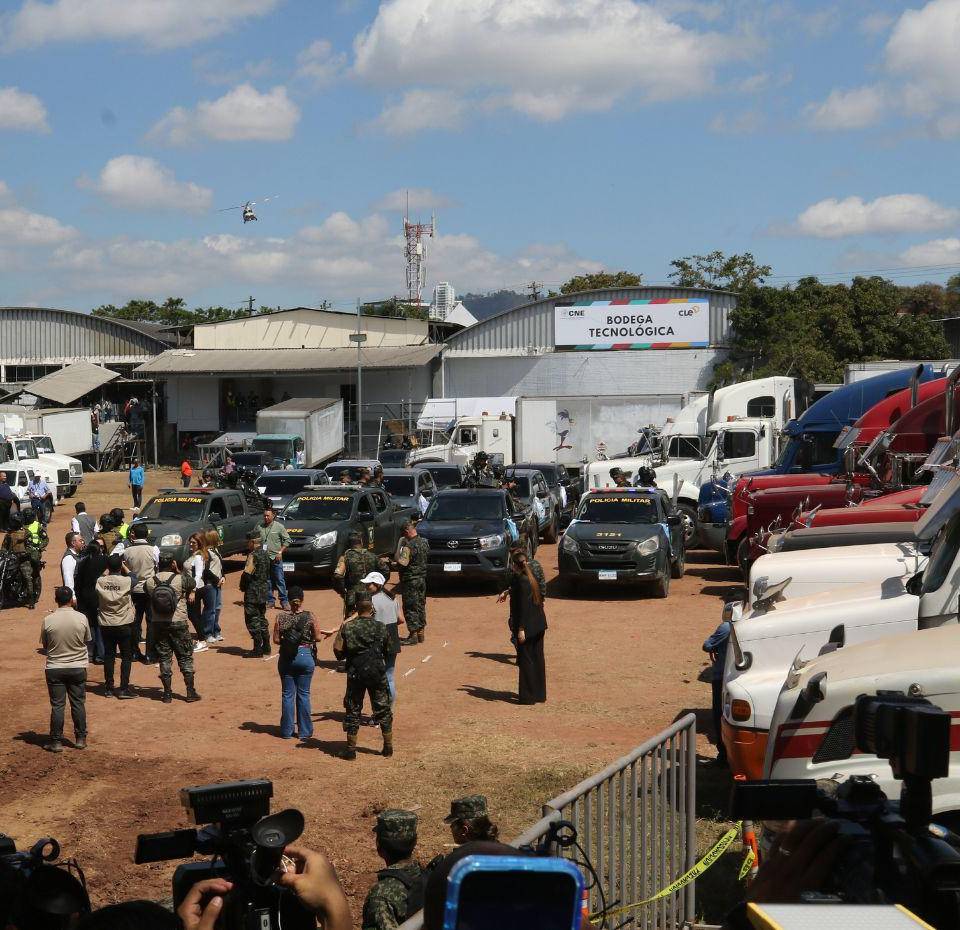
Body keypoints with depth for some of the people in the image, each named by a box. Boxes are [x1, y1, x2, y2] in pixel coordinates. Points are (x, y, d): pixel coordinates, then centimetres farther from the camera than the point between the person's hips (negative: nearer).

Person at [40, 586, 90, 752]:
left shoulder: (48, 620, -12)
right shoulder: (81, 618, -10)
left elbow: (44, 645, 0)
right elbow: (87, 640, 4)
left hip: (55, 668, -1)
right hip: (78, 667, 1)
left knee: (57, 705, 5)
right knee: (78, 703, 12)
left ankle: (56, 741, 8)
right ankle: (80, 738, 18)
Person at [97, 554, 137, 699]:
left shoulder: (100, 582, -8)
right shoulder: (126, 581, -14)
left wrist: (108, 570, 23)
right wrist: (124, 566, 20)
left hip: (106, 625, 3)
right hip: (124, 625, -3)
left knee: (108, 655, 11)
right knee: (126, 656, 6)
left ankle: (109, 688, 15)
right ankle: (124, 688, 2)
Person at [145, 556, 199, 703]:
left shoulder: (150, 582, -5)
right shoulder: (180, 579, -12)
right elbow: (192, 582, 8)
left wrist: (157, 572, 13)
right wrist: (178, 571, 8)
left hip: (158, 625, 2)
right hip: (178, 623, -2)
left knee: (164, 658, 9)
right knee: (185, 658, 8)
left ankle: (167, 694, 9)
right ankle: (191, 692, 9)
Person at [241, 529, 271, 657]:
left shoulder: (253, 555, -17)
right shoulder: (265, 554, 10)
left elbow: (247, 573, -21)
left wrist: (242, 587, -6)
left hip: (253, 592, -9)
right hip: (264, 590, 9)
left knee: (252, 620, -3)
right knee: (261, 618, 17)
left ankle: (258, 649, -4)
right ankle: (266, 647, 20)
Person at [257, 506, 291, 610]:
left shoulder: (279, 527, -1)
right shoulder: (259, 528, 8)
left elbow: (287, 540, 1)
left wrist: (280, 552, -8)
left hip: (276, 558, -3)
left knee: (280, 580, -4)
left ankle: (284, 601, 0)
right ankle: (269, 600, 15)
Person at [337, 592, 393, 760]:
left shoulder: (348, 627, -9)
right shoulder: (380, 627, -5)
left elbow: (339, 651, -6)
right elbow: (387, 652, 5)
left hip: (355, 675, -1)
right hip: (377, 674, 1)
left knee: (353, 710, 8)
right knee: (382, 708, 12)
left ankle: (351, 749, 8)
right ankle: (388, 746, 17)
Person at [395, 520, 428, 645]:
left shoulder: (408, 546, -22)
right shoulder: (424, 542, 4)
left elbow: (401, 563, -26)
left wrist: (399, 546, -16)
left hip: (410, 580, -8)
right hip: (422, 577, 8)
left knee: (410, 608, -2)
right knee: (421, 605, 15)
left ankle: (413, 635, -2)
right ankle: (421, 632, 22)